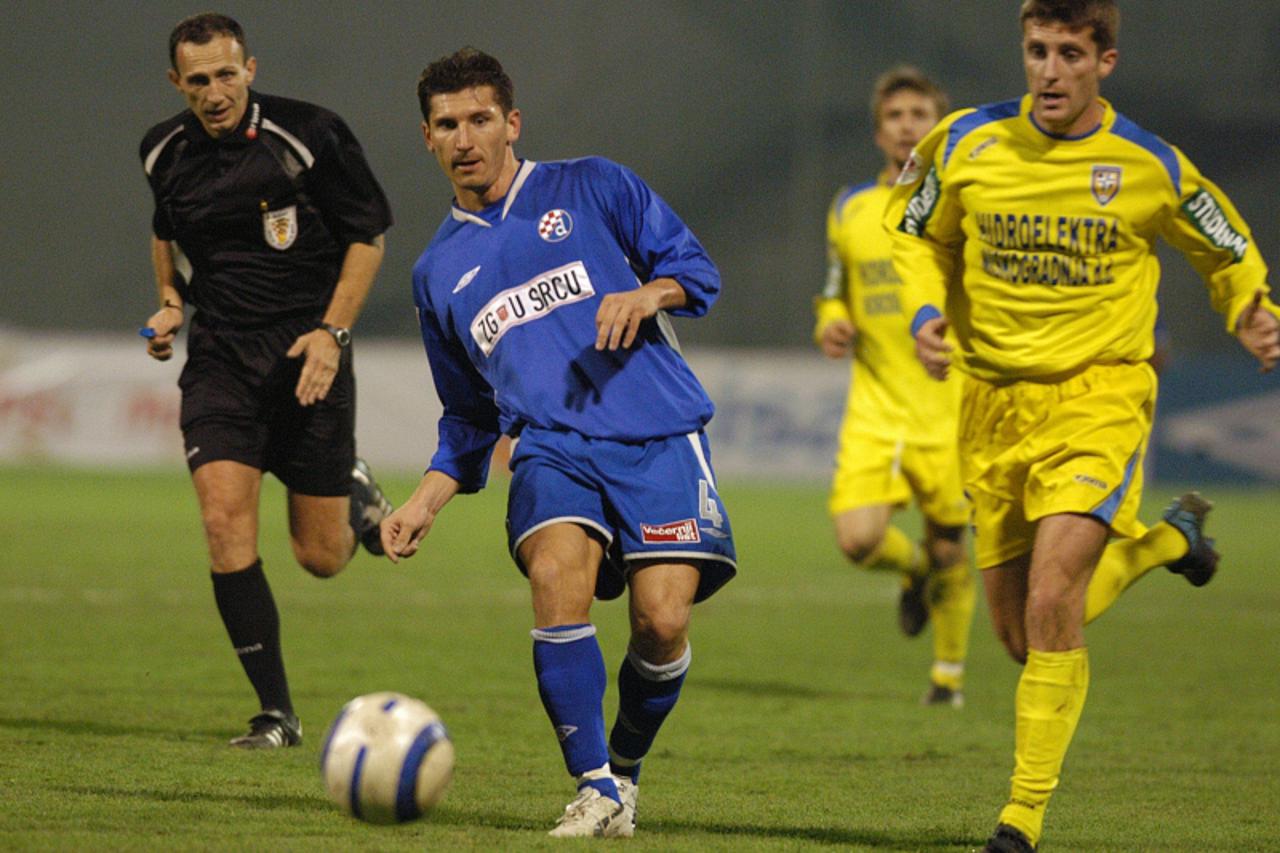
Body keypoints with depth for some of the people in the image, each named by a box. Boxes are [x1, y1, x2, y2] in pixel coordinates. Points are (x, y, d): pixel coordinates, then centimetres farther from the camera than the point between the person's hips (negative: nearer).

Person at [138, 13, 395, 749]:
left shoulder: (309, 137, -11)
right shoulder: (166, 153, 2)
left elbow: (368, 238, -2)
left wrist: (332, 332, -12)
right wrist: (170, 301, 6)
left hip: (306, 355, -3)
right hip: (220, 357, 3)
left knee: (322, 558, 1)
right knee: (226, 523, -16)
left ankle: (355, 495, 40)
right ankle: (277, 715, -8)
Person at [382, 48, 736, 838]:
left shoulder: (589, 188, 12)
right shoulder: (439, 269, 21)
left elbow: (696, 267, 11)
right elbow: (468, 416, 29)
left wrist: (647, 295, -11)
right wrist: (426, 500, 15)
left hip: (659, 437, -2)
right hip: (552, 447, 2)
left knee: (663, 620, -17)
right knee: (557, 575, -29)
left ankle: (628, 767, 13)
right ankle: (596, 790, -21)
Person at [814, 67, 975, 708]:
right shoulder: (850, 210, 9)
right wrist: (829, 326, 2)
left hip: (952, 407, -2)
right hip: (876, 407, 2)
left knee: (948, 548, 5)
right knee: (858, 540, -15)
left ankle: (949, 672, 28)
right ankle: (915, 572, 21)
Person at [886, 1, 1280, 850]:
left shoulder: (1151, 167, -5)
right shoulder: (967, 144, -1)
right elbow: (918, 233, 17)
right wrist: (926, 311, -3)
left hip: (1100, 396, -4)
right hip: (994, 403, 4)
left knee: (1052, 599, -21)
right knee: (1016, 629, 10)